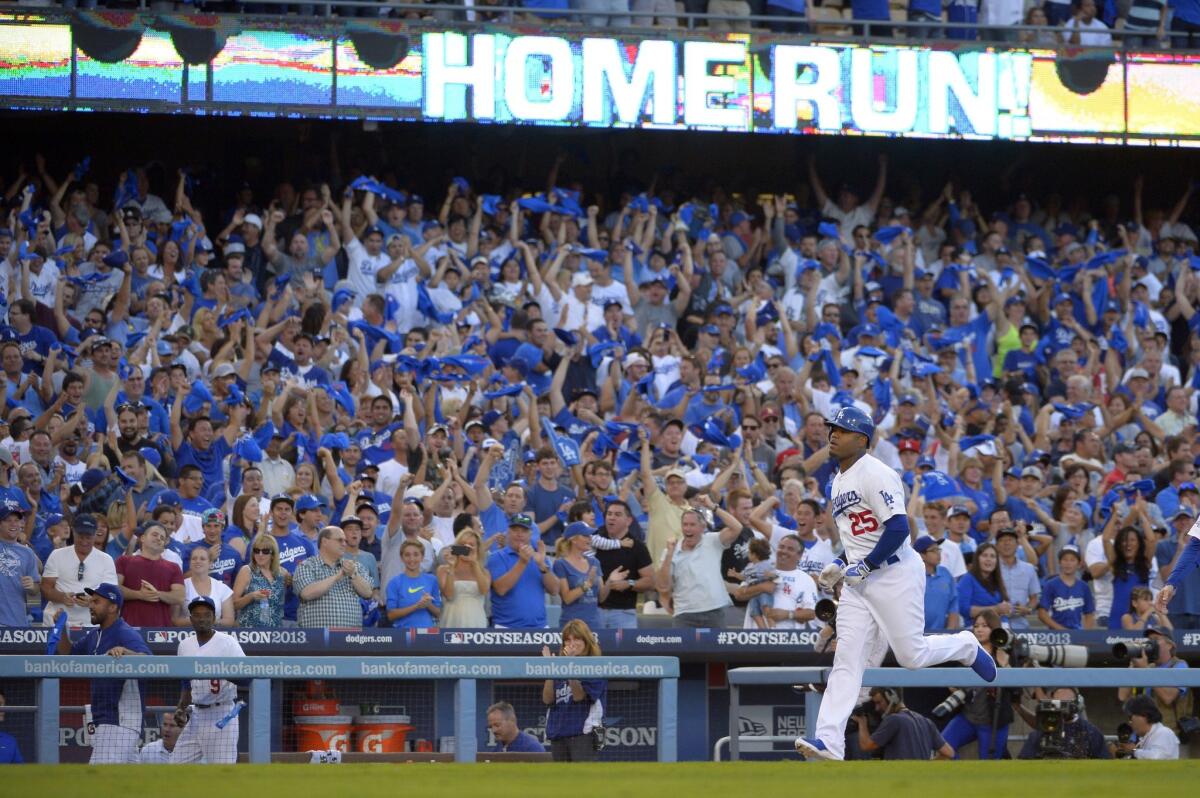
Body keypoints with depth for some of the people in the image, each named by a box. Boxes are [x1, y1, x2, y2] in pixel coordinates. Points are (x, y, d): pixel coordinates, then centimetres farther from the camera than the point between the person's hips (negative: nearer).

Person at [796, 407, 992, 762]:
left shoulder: (875, 474, -14)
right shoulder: (838, 482, 16)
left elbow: (898, 528, -21)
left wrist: (865, 566, -19)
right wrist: (840, 565, 12)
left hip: (895, 573, -8)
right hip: (858, 578, 8)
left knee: (911, 655, -5)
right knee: (846, 660, -3)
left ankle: (965, 646, 26)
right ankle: (829, 742, -12)